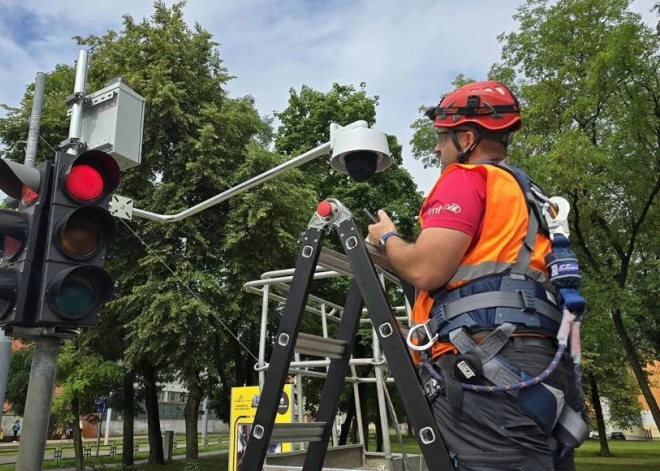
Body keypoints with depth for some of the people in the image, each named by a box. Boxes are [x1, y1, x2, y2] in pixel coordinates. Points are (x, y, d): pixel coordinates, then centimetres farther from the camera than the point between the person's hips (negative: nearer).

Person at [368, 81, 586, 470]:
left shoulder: (466, 178, 0)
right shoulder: (528, 193, 26)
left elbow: (426, 270, -12)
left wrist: (388, 239, 8)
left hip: (487, 367, -9)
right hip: (543, 365, 9)